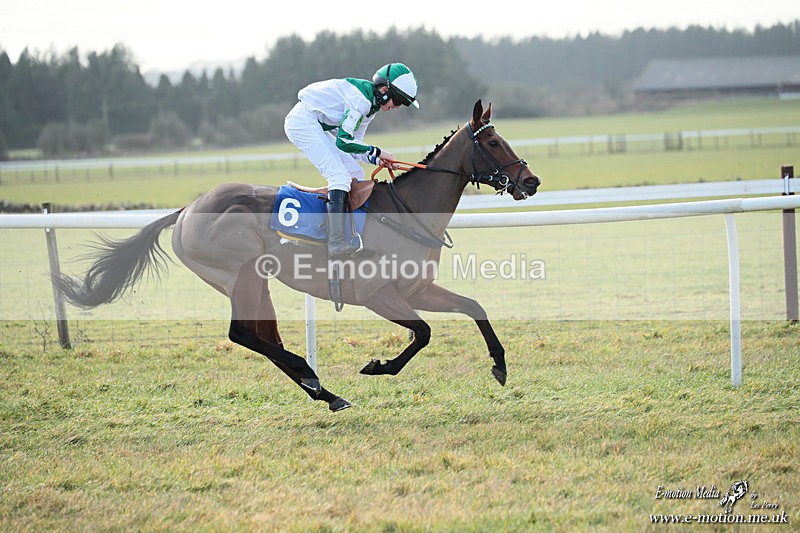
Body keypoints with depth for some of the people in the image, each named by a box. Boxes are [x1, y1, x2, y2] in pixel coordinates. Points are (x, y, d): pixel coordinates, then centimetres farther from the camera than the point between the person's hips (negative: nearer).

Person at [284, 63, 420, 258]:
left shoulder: (371, 104, 11)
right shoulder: (360, 99, -21)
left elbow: (354, 146, 13)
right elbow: (343, 142, -22)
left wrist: (378, 160, -2)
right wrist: (376, 152, -13)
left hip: (316, 127, 11)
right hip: (302, 121, -11)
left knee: (356, 173, 9)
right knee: (339, 175, -21)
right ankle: (336, 242, -32)